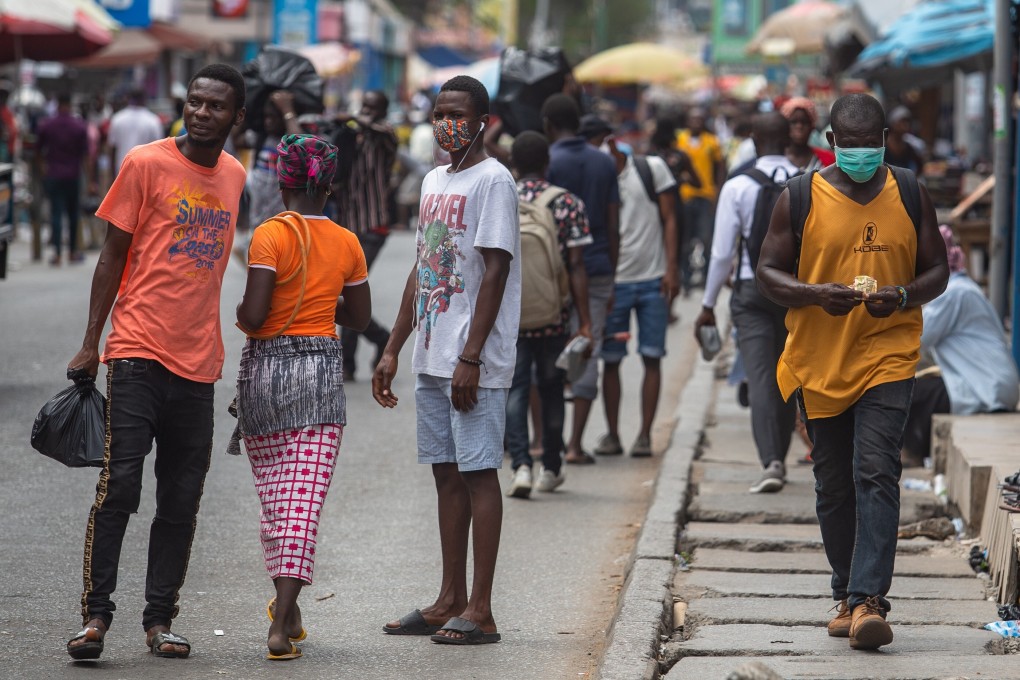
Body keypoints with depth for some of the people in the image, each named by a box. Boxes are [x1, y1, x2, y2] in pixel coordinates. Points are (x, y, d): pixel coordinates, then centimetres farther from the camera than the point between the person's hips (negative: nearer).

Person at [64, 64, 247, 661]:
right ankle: (96, 614, -8)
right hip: (139, 351, -5)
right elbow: (114, 254, 0)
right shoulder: (146, 164, -2)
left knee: (181, 500, 5)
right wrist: (91, 342, -4)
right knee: (119, 483, -11)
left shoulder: (235, 176, 13)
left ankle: (160, 619, 11)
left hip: (199, 360, 5)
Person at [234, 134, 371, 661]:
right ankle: (282, 623, -16)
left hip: (266, 367, -2)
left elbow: (252, 316, -16)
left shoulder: (270, 236, -9)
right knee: (305, 500, -4)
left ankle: (288, 612, 24)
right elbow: (360, 316, 13)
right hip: (323, 370, 2)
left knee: (274, 498, 13)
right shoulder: (346, 243, 4)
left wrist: (240, 315, 6)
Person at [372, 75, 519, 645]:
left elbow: (494, 274, -15)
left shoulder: (492, 180, -9)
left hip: (474, 361, -8)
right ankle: (450, 601, 16)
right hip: (432, 357, 8)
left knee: (478, 471, -6)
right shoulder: (434, 181, 17)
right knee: (447, 471, 10)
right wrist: (393, 350, 17)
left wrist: (470, 359, -19)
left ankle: (480, 609, -5)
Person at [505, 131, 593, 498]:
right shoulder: (568, 204, -3)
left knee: (514, 389, 3)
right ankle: (551, 468, 26)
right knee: (551, 388, 15)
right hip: (554, 316, 0)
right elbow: (576, 267, -6)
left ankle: (521, 465, -14)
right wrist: (585, 323, -3)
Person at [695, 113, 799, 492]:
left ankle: (770, 463, -20)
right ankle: (779, 459, 25)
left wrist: (708, 304, 4)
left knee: (759, 376, -7)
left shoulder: (738, 187, -7)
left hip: (752, 290, -3)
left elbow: (723, 251, -5)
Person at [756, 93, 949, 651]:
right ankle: (848, 596, 23)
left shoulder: (910, 197, 4)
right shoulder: (800, 199, 1)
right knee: (834, 487, 9)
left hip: (888, 356, -1)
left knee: (876, 473, -16)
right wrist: (815, 294, -17)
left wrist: (903, 297, -13)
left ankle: (869, 600, -21)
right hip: (818, 361, 1)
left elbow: (937, 270, 9)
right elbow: (768, 273, 2)